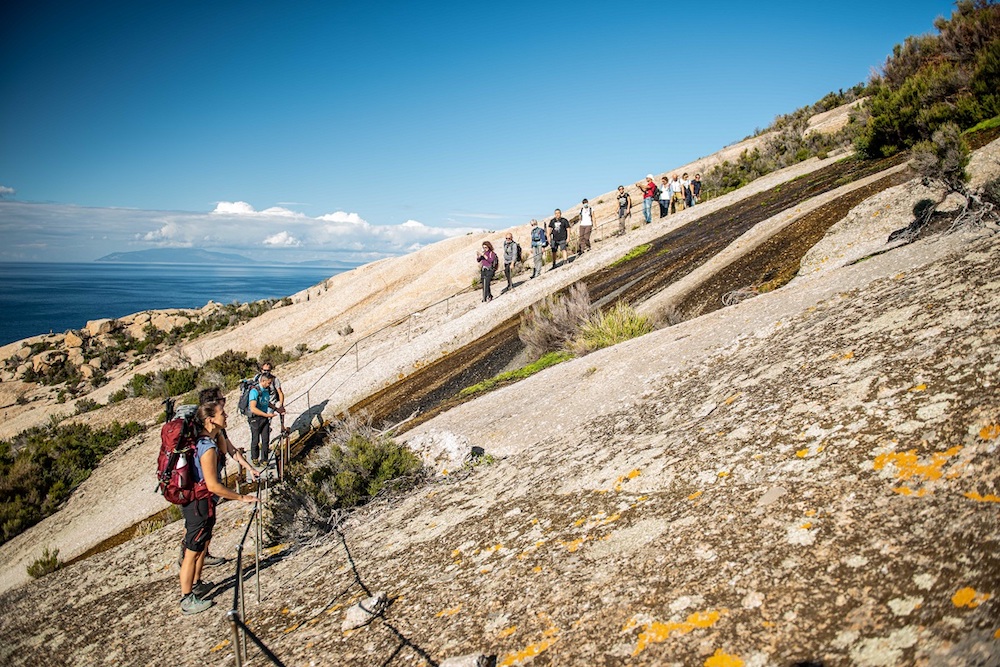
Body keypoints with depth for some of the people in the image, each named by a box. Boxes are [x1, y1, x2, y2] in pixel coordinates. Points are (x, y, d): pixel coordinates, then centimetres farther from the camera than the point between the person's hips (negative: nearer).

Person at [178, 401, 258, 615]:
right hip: (199, 504, -10)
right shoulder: (208, 448, -27)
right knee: (193, 552, 3)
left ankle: (197, 585, 40)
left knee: (203, 545, 24)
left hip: (193, 501, 10)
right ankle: (187, 600, 16)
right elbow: (213, 486, -26)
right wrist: (241, 498, -19)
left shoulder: (200, 440, 3)